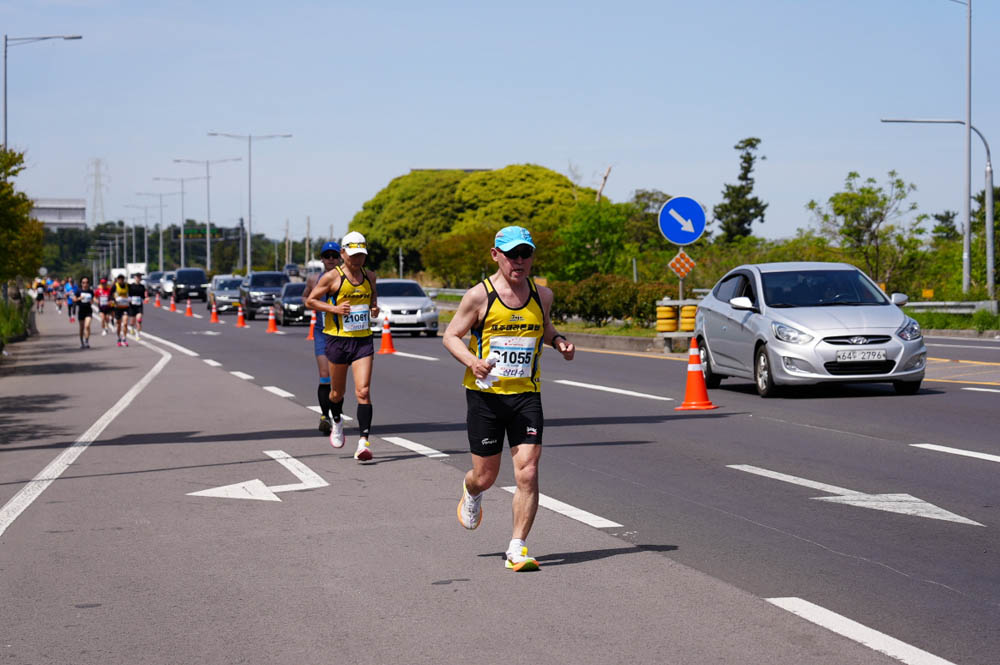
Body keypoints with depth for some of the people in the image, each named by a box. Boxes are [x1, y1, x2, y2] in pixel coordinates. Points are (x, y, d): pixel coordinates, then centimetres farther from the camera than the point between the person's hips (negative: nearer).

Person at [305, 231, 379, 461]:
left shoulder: (369, 276, 8)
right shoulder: (332, 277, -5)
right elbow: (310, 301, -1)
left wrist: (375, 308, 4)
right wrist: (334, 308, -15)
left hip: (363, 340, 2)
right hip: (337, 339, -2)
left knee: (363, 391, -12)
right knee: (337, 392, 13)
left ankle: (364, 441, -16)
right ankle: (337, 422, 45)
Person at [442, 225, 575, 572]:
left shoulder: (542, 294, 6)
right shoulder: (479, 296, -6)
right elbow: (451, 335, 0)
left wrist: (559, 342, 3)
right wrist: (472, 361, -19)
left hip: (526, 394, 2)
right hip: (485, 394, -2)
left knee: (528, 472, -10)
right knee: (485, 475, 7)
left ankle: (517, 549, -3)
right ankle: (471, 493, 45)